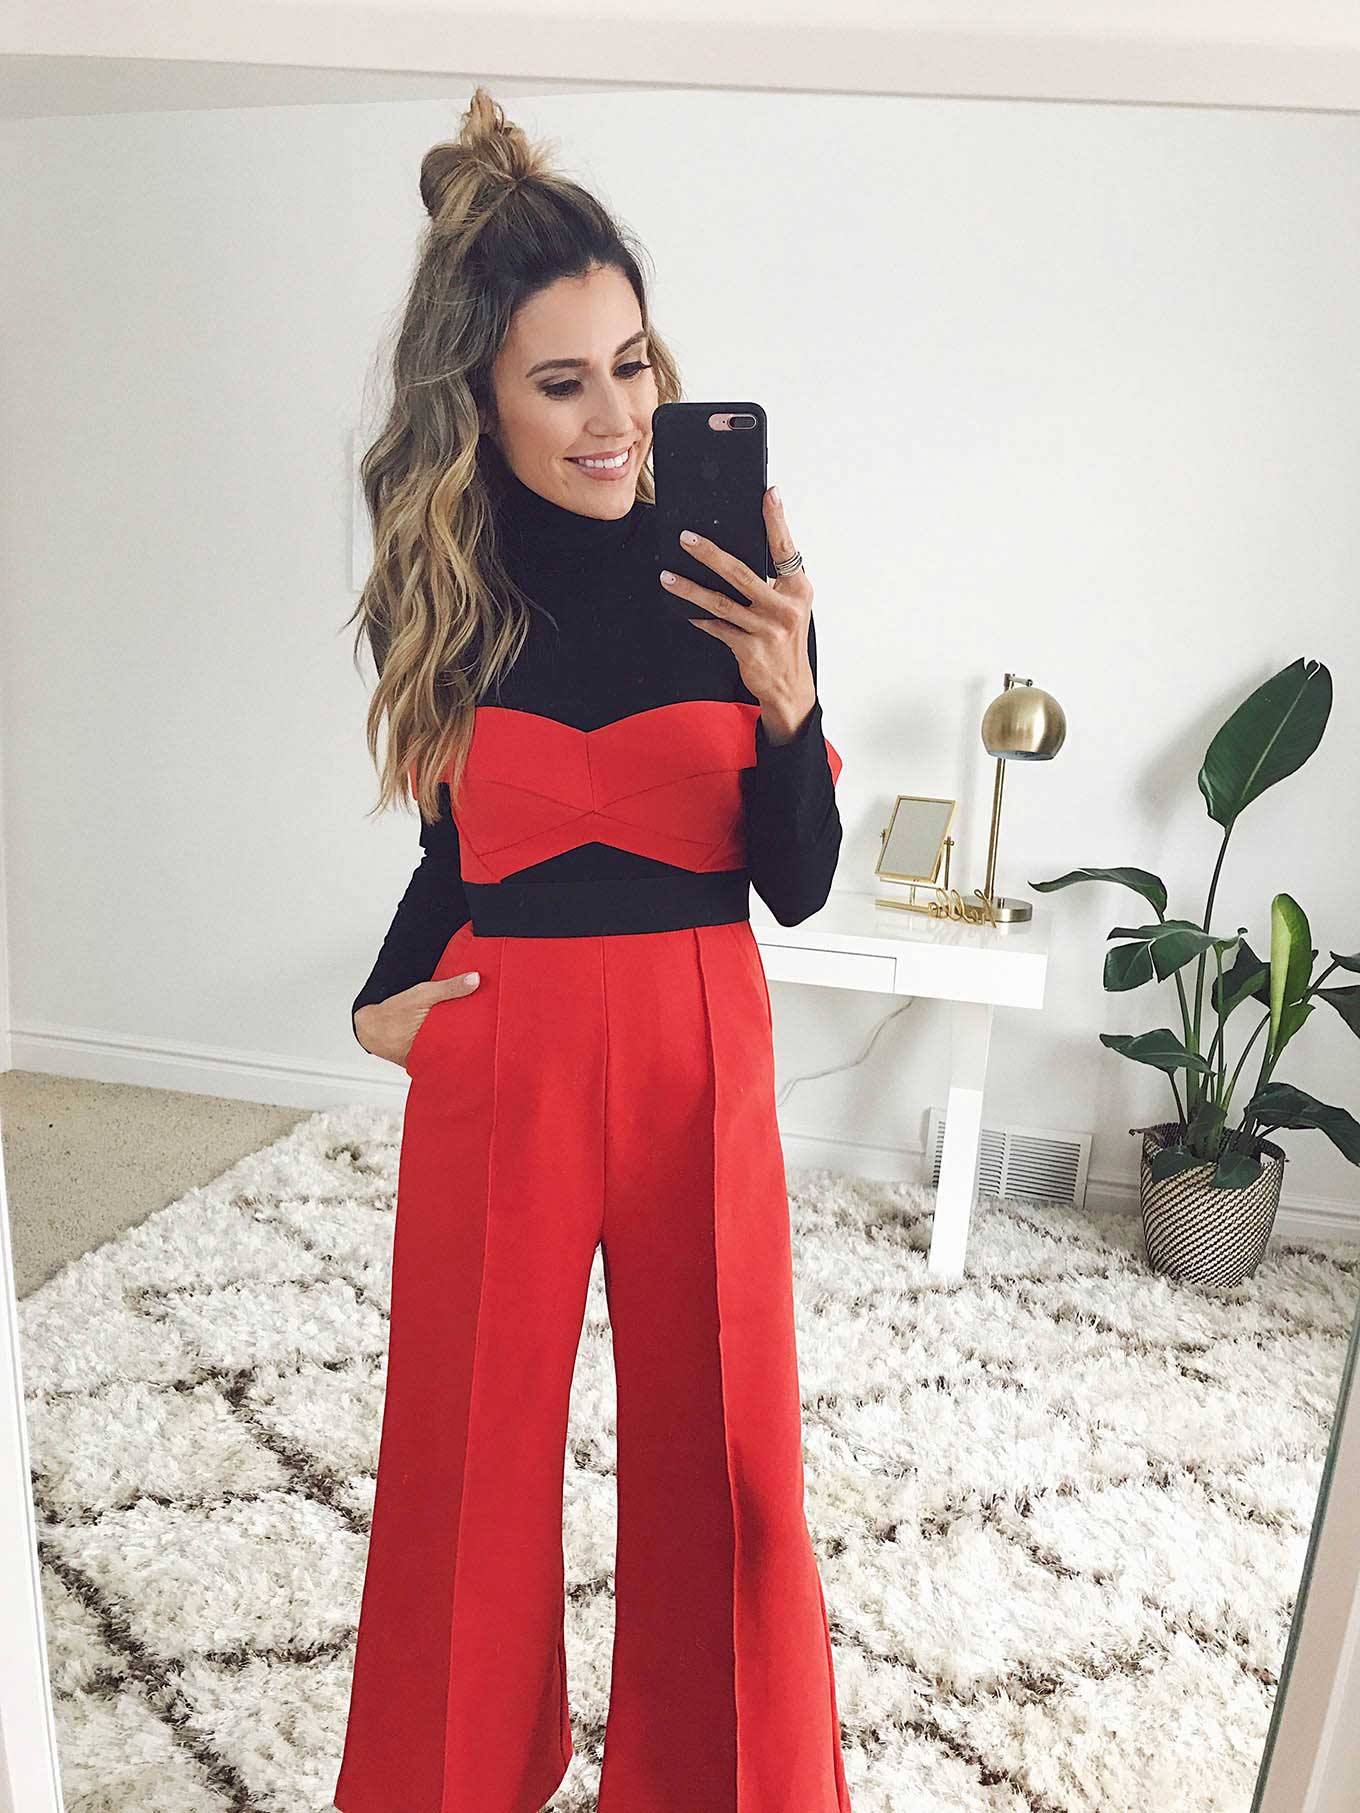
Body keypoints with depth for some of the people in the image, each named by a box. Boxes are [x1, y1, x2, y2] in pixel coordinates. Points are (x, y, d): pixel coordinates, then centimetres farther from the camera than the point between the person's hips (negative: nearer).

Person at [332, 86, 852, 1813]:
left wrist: (783, 699, -21)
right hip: (499, 1055, 1)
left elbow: (799, 888, -6)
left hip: (698, 1053, -1)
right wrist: (380, 994, 0)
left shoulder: (738, 575, -6)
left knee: (715, 1439, 14)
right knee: (473, 1433, 17)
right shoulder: (441, 589, -2)